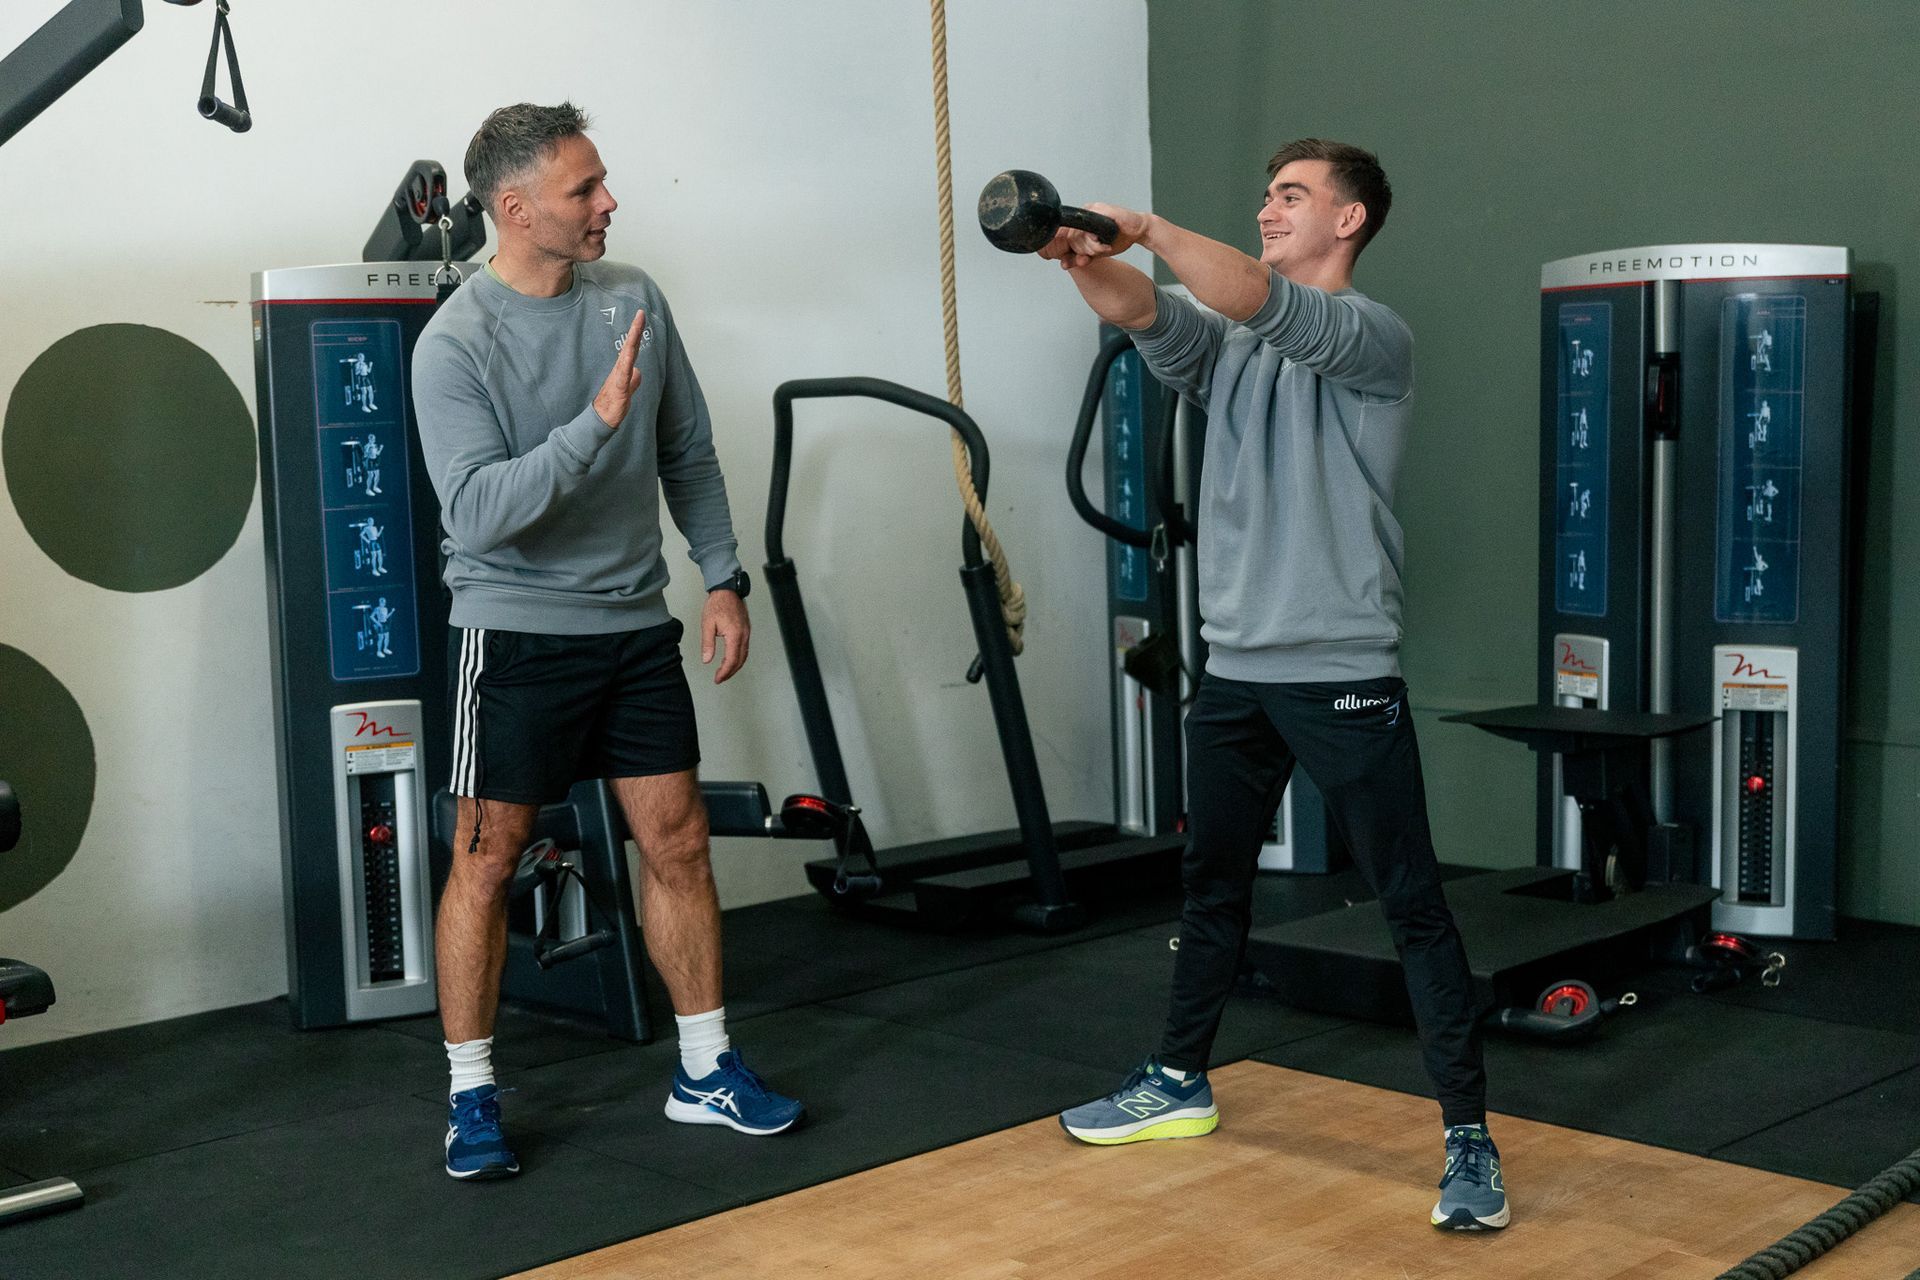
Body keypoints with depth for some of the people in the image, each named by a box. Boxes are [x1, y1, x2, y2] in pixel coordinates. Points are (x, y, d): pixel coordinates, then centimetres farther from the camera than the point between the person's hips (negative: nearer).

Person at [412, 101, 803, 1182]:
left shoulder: (636, 300, 3)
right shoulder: (457, 344, -14)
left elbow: (689, 455, 11)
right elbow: (478, 511, -24)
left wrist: (724, 579, 6)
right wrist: (595, 421, -31)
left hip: (636, 626, 5)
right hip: (517, 635, -5)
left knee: (678, 840, 7)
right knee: (488, 857, 1)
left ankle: (707, 1070, 20)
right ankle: (472, 1094, 15)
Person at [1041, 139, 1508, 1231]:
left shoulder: (1372, 336, -5)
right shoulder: (1231, 344, 14)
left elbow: (1256, 299, -24)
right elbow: (1147, 314, -6)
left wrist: (1147, 227, -18)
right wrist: (1085, 256, -24)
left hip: (1343, 672, -7)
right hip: (1236, 666, 7)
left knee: (1414, 904, -4)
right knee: (1214, 887, 19)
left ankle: (1470, 1139, 1)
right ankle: (1182, 1083, 34)